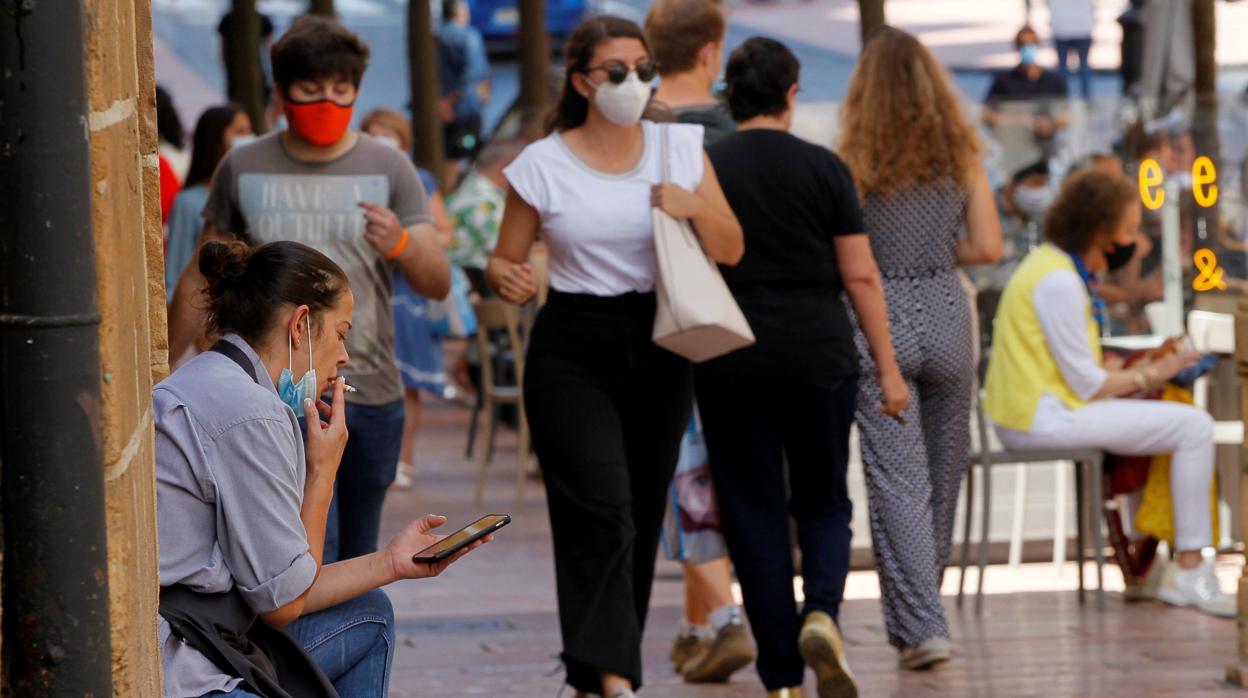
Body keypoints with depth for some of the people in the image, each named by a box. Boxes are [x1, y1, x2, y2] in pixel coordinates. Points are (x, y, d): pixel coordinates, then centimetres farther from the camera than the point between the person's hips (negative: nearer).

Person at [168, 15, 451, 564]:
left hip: (372, 394, 2)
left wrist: (401, 246, -23)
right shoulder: (244, 169, 4)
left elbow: (437, 284, -2)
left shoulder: (388, 169, 4)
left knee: (357, 561, 9)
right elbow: (201, 282, 13)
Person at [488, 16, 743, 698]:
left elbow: (730, 250, 7)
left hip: (658, 348, 4)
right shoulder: (543, 165, -3)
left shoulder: (680, 147, 4)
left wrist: (696, 207, -13)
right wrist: (506, 278, -18)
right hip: (573, 353, -4)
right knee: (603, 513, -17)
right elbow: (503, 261, 5)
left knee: (643, 516, 6)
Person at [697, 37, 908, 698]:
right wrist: (888, 368, 2)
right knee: (823, 502, 16)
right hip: (821, 357, 0)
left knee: (755, 514, 6)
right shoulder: (823, 167, -3)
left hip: (732, 365, 0)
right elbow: (860, 276, -3)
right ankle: (821, 613, -12)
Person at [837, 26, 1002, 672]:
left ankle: (921, 625, -14)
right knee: (942, 472, 17)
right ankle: (914, 615, 30)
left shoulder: (857, 161, -7)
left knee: (897, 479, -3)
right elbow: (988, 247, -1)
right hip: (946, 315, 3)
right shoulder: (960, 153, 1)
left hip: (879, 321, -3)